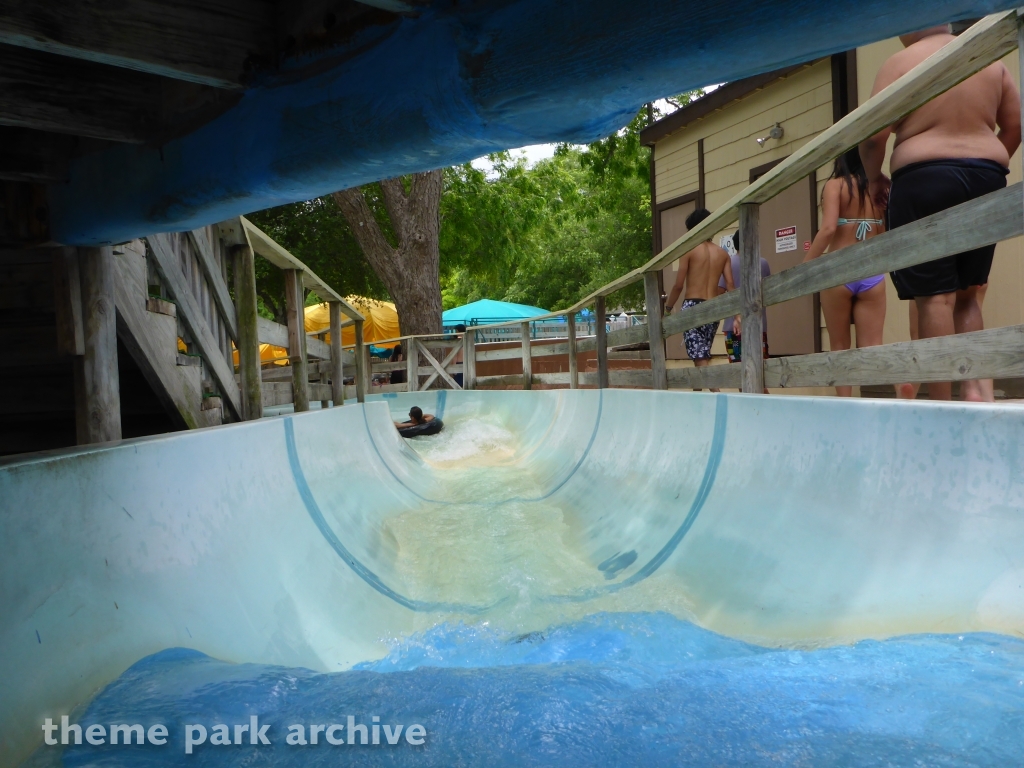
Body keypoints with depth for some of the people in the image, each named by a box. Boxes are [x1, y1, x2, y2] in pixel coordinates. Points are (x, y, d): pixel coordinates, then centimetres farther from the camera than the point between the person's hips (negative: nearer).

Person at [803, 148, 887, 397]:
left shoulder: (836, 184, -4)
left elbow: (828, 228, -18)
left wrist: (804, 267, -14)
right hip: (872, 274, 3)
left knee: (839, 346, 9)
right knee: (871, 347, 3)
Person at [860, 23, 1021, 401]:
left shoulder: (899, 63, -1)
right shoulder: (991, 60, 15)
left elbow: (874, 134, -9)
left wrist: (874, 178, 6)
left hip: (924, 179, -5)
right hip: (985, 180, 6)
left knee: (934, 295, -5)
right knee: (966, 293, 15)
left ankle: (941, 402, -5)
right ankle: (973, 385, 3)